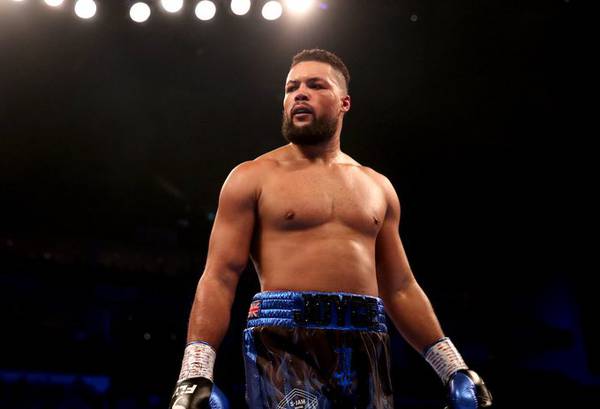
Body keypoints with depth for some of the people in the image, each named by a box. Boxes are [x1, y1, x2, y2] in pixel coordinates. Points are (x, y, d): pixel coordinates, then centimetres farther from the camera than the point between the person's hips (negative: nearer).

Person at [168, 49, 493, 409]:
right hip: (283, 342, -4)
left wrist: (453, 367, 13)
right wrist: (196, 374, -14)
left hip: (365, 345, 4)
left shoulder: (377, 186, 15)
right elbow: (220, 278, -4)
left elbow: (400, 288, 17)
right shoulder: (252, 178, 3)